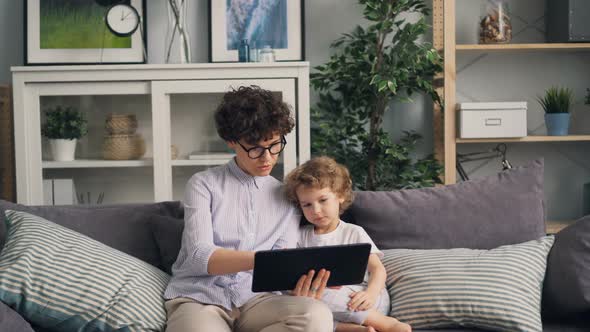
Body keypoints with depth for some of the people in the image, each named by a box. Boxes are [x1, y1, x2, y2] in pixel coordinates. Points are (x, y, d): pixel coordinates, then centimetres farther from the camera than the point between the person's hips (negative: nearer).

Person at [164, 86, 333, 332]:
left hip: (254, 299, 4)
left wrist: (300, 291, -21)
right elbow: (200, 257, -9)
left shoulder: (287, 199, 14)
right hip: (199, 298, -4)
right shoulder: (203, 185, 4)